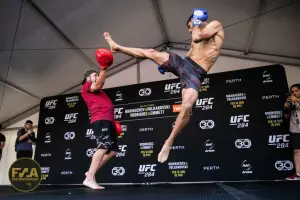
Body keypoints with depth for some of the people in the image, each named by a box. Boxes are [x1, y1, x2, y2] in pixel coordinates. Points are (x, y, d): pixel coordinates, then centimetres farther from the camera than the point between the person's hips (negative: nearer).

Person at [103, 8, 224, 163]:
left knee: (187, 106, -31)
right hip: (183, 63, 7)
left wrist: (197, 22, 3)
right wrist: (165, 64, 21)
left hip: (196, 73, -7)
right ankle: (117, 47, 25)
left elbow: (197, 37, -15)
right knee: (150, 53, 4)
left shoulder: (216, 25, 4)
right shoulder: (195, 38, 24)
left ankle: (169, 141, -16)